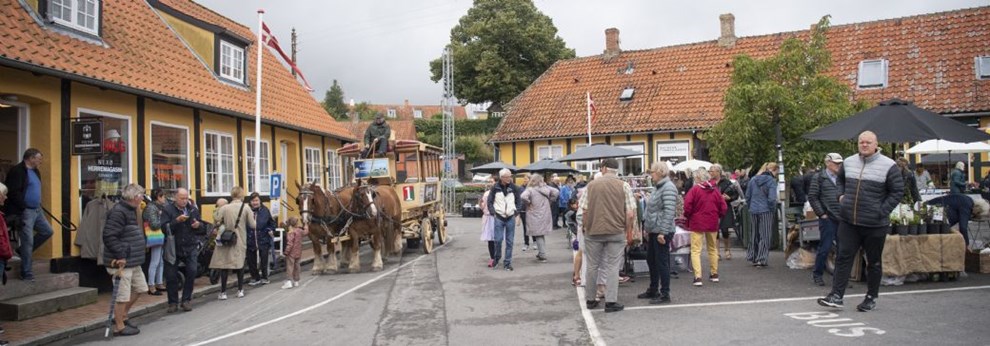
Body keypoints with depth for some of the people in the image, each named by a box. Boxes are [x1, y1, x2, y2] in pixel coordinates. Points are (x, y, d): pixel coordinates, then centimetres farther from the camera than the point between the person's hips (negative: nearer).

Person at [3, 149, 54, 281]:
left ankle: (23, 250, 26)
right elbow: (13, 193, -19)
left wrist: (39, 204, 14)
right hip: (24, 212, -9)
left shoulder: (35, 171, 15)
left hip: (36, 210, 9)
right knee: (28, 241, -6)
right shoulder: (17, 171, -13)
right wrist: (23, 208, -19)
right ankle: (27, 274, 2)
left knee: (47, 231, 12)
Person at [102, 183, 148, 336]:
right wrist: (120, 256, -23)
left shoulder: (131, 210, 13)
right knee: (122, 295, 0)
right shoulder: (118, 212, -18)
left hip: (133, 261, 10)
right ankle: (119, 327, 12)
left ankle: (122, 316, 31)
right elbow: (109, 236, -24)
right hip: (122, 262, -10)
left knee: (140, 288, 18)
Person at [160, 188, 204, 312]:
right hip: (173, 247, -2)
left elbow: (203, 228, 14)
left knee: (192, 271, -8)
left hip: (190, 247, 2)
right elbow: (165, 228, -15)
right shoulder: (168, 210, -4)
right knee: (171, 276, 3)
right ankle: (173, 302, 17)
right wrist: (177, 221, -27)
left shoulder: (193, 209, 6)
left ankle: (186, 300, 8)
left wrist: (199, 225, -8)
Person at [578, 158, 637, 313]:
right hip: (616, 232, -1)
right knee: (612, 267, 5)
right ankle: (611, 302, 4)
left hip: (593, 231, 1)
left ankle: (590, 299, 22)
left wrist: (584, 227, 14)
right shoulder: (624, 186, -1)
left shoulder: (591, 185, 2)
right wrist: (628, 232, 6)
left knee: (592, 266, 12)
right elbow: (630, 214, -6)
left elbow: (583, 211, 0)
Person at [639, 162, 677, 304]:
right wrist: (648, 228, 19)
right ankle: (653, 290, 29)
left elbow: (669, 212, -22)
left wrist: (663, 232, -24)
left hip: (661, 232, -10)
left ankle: (665, 294, 6)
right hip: (653, 231, 10)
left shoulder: (668, 188, -15)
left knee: (662, 262, -3)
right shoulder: (658, 187, 15)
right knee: (651, 260, 17)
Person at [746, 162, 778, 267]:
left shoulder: (753, 179, 7)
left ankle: (752, 257, 21)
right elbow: (772, 198, -15)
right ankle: (761, 259, 2)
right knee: (765, 236, 4)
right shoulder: (771, 181, -9)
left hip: (753, 211, 5)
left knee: (755, 235, 17)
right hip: (765, 211, -5)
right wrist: (773, 209, -1)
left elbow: (747, 196, 9)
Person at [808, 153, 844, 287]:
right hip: (828, 219, -5)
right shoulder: (819, 178, 0)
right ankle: (817, 274, 11)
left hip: (842, 219, 5)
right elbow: (812, 197, -5)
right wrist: (822, 213, -8)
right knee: (825, 247, -3)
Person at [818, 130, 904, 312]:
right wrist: (841, 195, 10)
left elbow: (897, 192, -3)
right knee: (844, 257, -2)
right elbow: (839, 180, 28)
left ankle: (871, 298, 22)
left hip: (874, 224, -3)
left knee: (874, 262, 10)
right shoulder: (848, 162, 9)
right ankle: (836, 296, -2)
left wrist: (882, 211, -11)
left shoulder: (888, 166, -5)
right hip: (848, 222, 3)